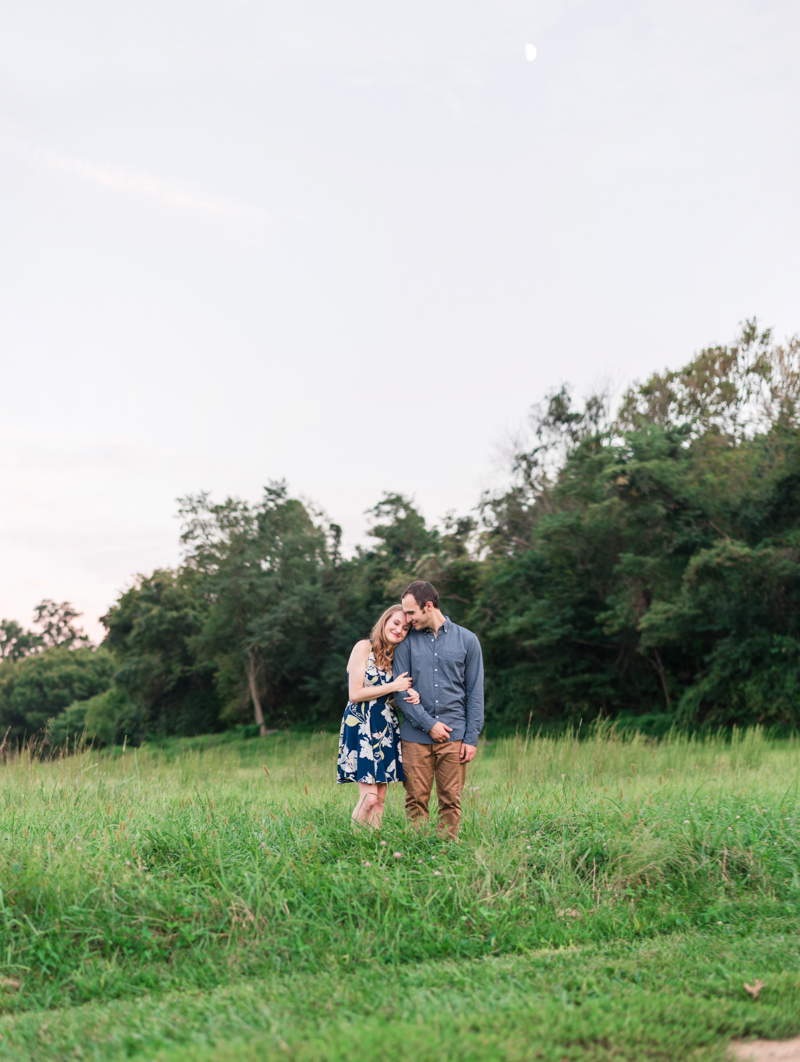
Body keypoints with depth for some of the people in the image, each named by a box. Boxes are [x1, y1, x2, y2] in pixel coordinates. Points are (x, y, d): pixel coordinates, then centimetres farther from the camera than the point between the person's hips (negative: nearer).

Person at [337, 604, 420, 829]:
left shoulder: (396, 655, 14)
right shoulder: (364, 647, -7)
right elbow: (355, 694, -12)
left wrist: (411, 693, -5)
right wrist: (393, 687, -10)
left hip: (386, 727, 7)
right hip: (361, 726, -7)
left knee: (380, 798, 4)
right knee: (369, 797, -13)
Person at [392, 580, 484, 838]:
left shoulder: (466, 640, 5)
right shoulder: (407, 641, 6)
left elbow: (475, 693, 5)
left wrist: (472, 738, -1)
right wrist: (428, 724, -8)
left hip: (454, 735, 0)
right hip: (416, 736, 0)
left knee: (451, 801, 2)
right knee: (416, 800, 0)